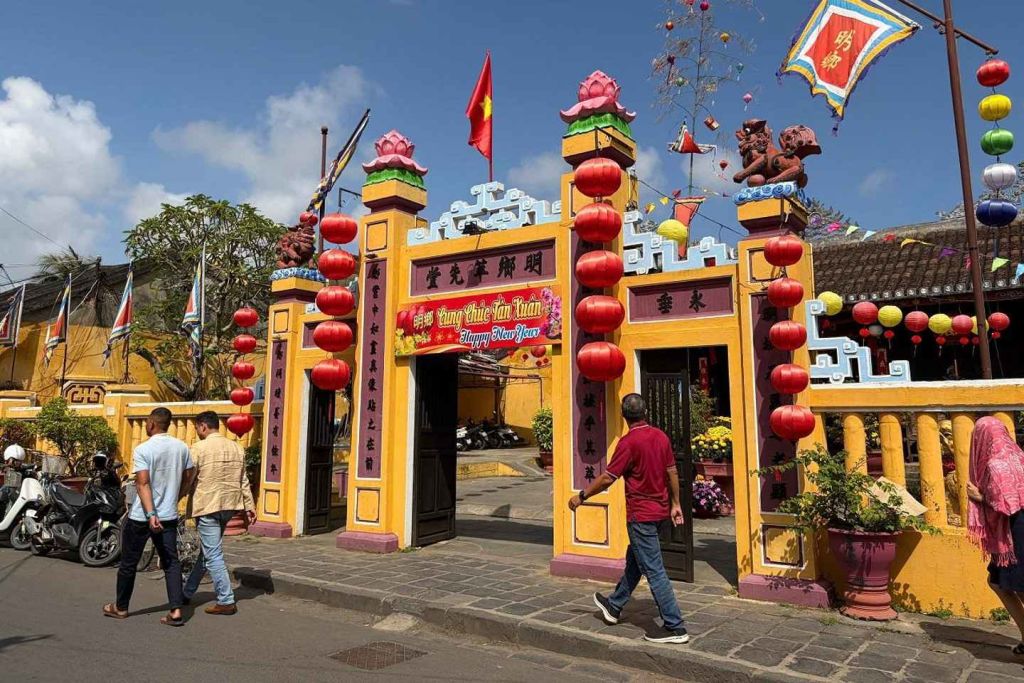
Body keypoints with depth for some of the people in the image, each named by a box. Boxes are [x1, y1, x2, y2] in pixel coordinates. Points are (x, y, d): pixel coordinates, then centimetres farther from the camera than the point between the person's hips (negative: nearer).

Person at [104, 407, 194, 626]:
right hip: (169, 516, 4)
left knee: (128, 563, 14)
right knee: (171, 562, 4)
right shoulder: (182, 448, 2)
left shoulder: (143, 449, -13)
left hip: (140, 517, -4)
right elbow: (188, 479, 10)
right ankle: (176, 610, -6)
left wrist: (151, 514, -24)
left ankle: (121, 607, 29)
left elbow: (143, 484, -20)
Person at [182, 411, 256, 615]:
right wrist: (249, 505, 14)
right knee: (207, 550, 19)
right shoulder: (236, 448, 8)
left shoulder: (199, 448, -10)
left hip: (207, 506, -7)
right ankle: (188, 592, 32)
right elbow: (243, 481, 10)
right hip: (229, 506, 7)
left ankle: (226, 601, -2)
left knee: (213, 554, -2)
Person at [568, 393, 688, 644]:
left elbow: (607, 478, -17)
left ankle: (674, 628, 4)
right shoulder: (661, 436, 2)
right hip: (660, 509, 9)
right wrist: (675, 504, 17)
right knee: (634, 559, 21)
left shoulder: (629, 442, -19)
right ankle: (614, 606, 37)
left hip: (641, 514, -8)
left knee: (653, 570, -1)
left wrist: (581, 496, -6)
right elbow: (672, 473, 8)